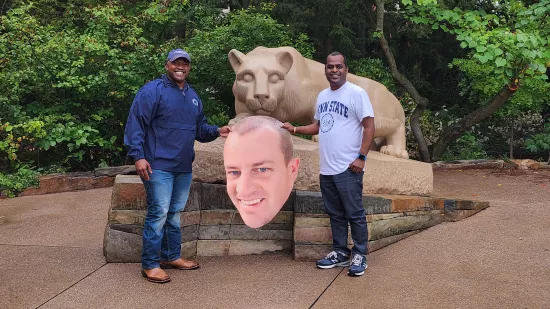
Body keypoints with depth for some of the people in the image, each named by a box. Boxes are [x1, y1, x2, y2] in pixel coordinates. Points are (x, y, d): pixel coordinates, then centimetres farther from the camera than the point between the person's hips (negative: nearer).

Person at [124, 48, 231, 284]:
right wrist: (137, 156, -21)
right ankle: (150, 264, 4)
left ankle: (172, 256, 28)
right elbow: (135, 124, -14)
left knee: (175, 213, 16)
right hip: (159, 166, -7)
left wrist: (217, 132, 2)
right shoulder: (152, 91, -8)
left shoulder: (192, 96, 16)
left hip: (184, 167, 8)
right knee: (159, 213, -7)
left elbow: (200, 127, 21)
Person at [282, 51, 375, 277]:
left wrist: (361, 157, -17)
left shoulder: (356, 93, -8)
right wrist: (295, 129, 9)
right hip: (326, 168, 7)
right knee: (335, 213, 15)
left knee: (354, 213, 1)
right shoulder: (322, 96, 14)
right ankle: (340, 252, 27)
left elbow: (369, 127, -11)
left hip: (348, 168, -7)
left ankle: (360, 255, 13)